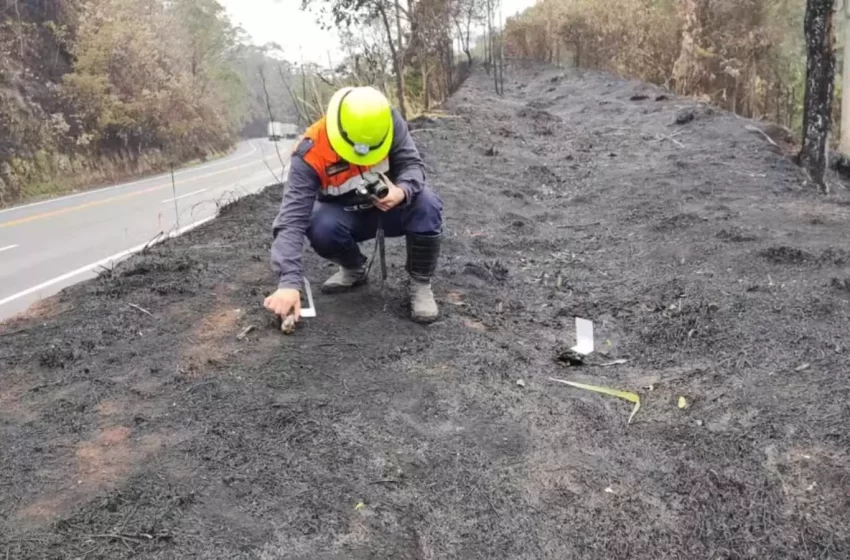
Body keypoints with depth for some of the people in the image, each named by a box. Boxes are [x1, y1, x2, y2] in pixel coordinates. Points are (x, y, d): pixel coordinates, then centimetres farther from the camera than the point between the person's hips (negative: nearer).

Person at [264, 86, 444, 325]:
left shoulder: (388, 120, -23)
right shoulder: (311, 155, -30)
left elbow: (411, 163, -15)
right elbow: (292, 218, -35)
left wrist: (402, 191, -41)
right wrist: (289, 282, -45)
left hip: (391, 206, 1)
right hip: (347, 215, 0)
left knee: (426, 205, -32)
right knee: (320, 228, -33)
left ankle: (420, 284, -10)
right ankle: (354, 269, 2)